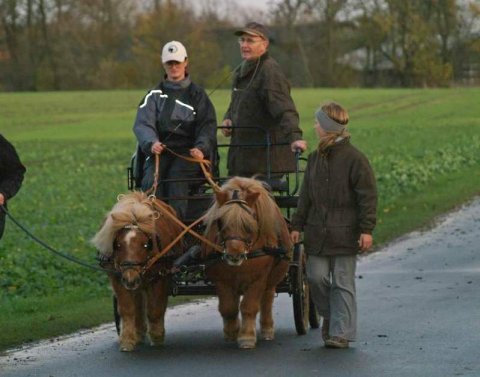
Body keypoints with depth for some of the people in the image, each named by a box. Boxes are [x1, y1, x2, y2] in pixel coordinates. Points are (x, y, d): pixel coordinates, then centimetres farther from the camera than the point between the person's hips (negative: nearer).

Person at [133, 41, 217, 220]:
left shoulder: (197, 94, 16)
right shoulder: (154, 95, 18)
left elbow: (207, 126, 5)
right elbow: (143, 123, 3)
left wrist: (201, 148, -17)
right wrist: (151, 143, -20)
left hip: (189, 151, -1)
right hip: (160, 150, 2)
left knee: (176, 179, -32)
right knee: (150, 181, -29)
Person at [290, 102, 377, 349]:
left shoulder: (354, 159, -8)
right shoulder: (315, 159, 11)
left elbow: (367, 197, -8)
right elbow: (305, 196, 17)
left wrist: (366, 230, -13)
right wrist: (297, 225, 13)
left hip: (344, 234, -5)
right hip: (317, 233, 5)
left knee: (342, 282, -1)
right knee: (316, 277, 1)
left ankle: (341, 332, 3)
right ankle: (329, 315, 26)